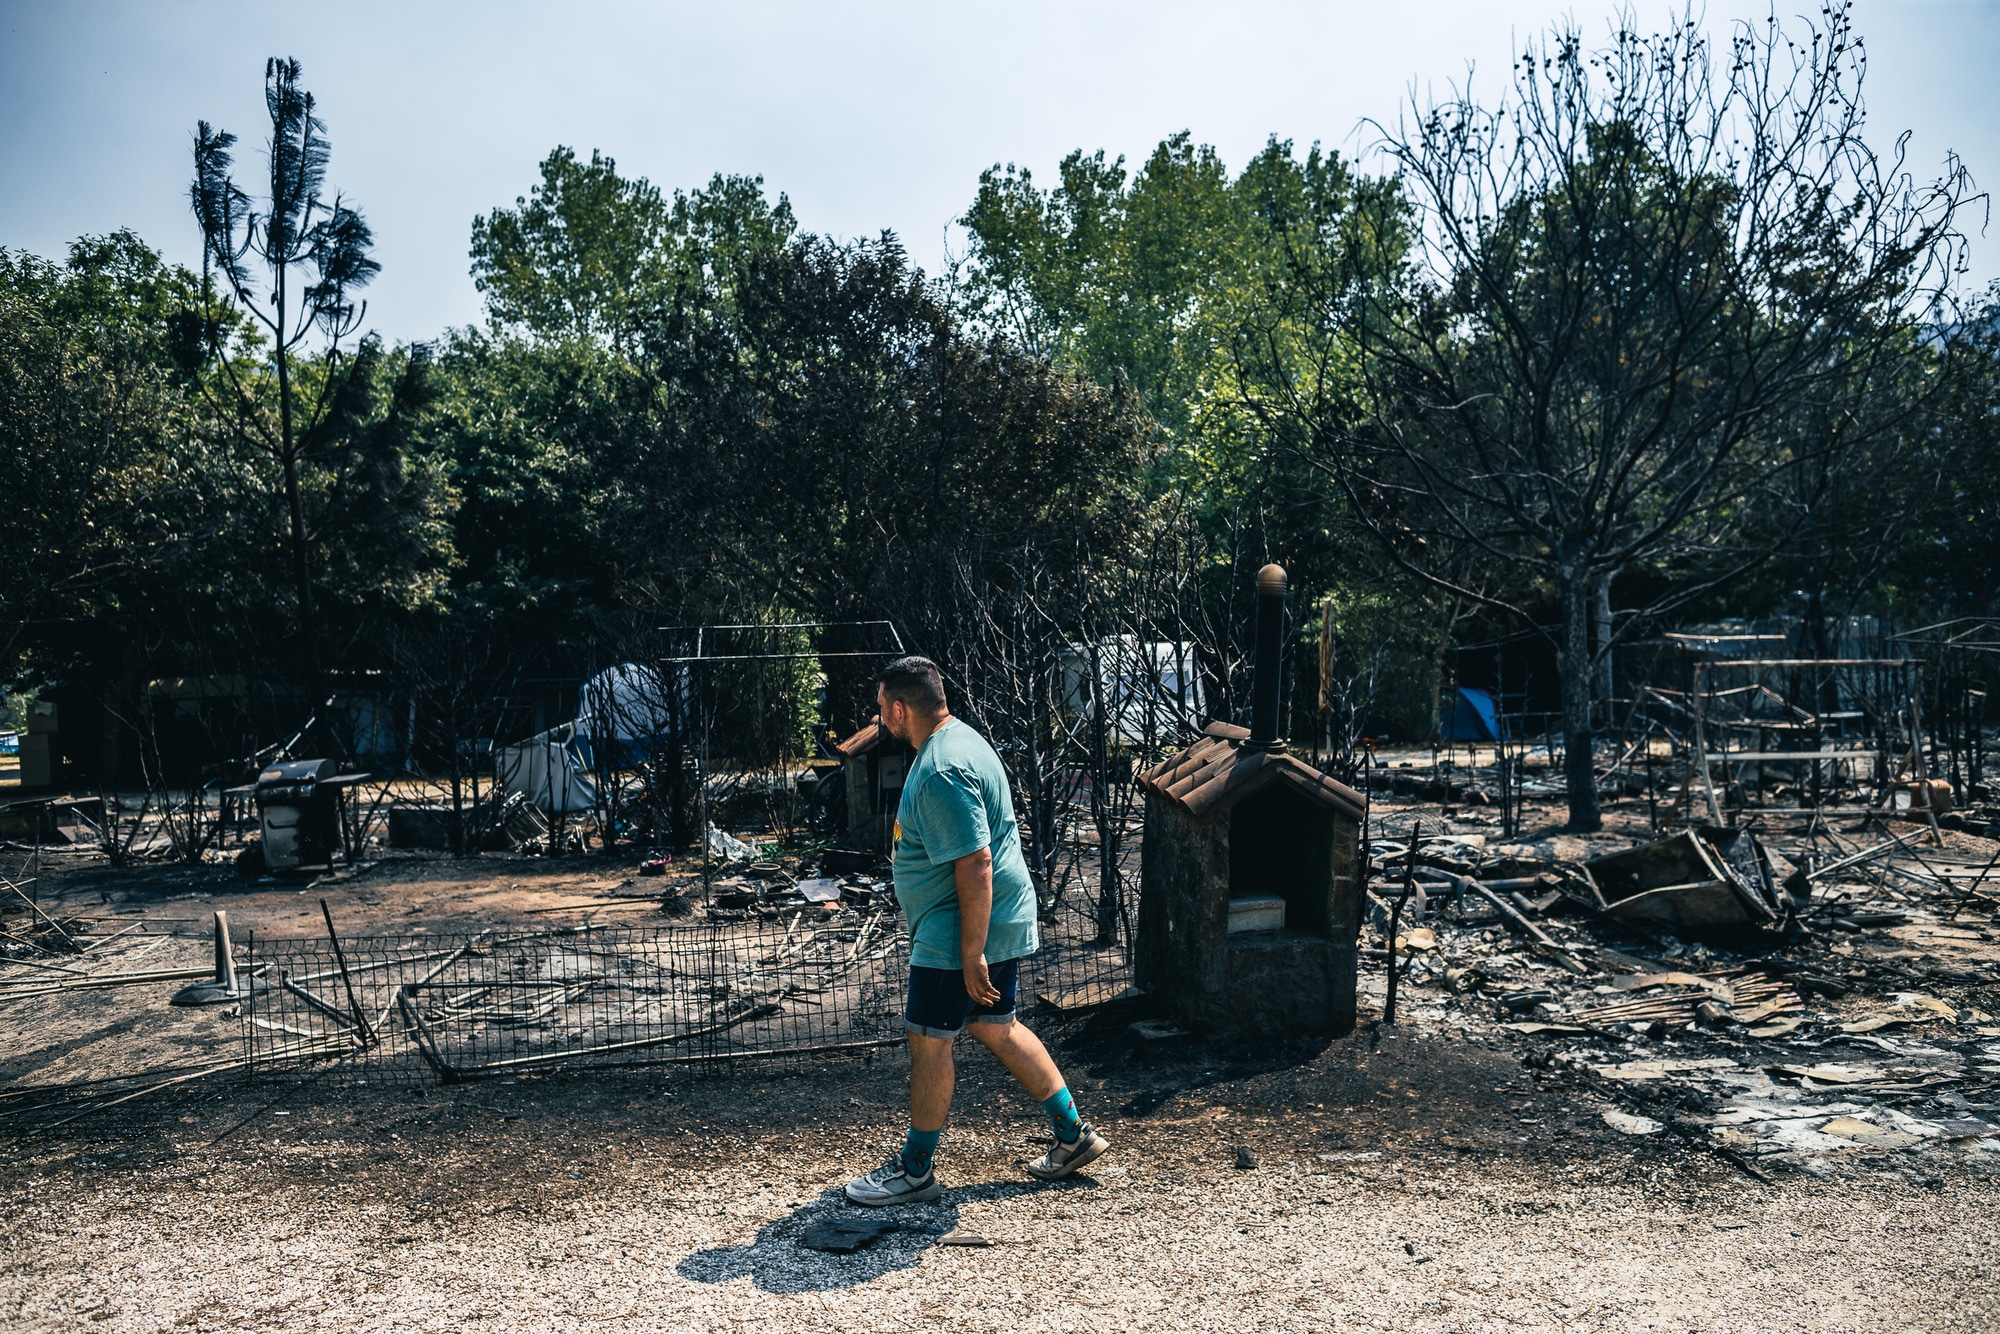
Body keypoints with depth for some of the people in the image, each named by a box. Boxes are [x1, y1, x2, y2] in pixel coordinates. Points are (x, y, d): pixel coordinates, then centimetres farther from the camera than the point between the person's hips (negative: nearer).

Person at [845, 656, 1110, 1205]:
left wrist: (973, 953, -24)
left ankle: (916, 1170, 16)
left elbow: (975, 864, -28)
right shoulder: (958, 739, 11)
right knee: (996, 1027, 20)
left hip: (961, 932, -11)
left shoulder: (941, 772, -24)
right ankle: (1074, 1133, 27)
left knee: (928, 1041, 2)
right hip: (1003, 923, 11)